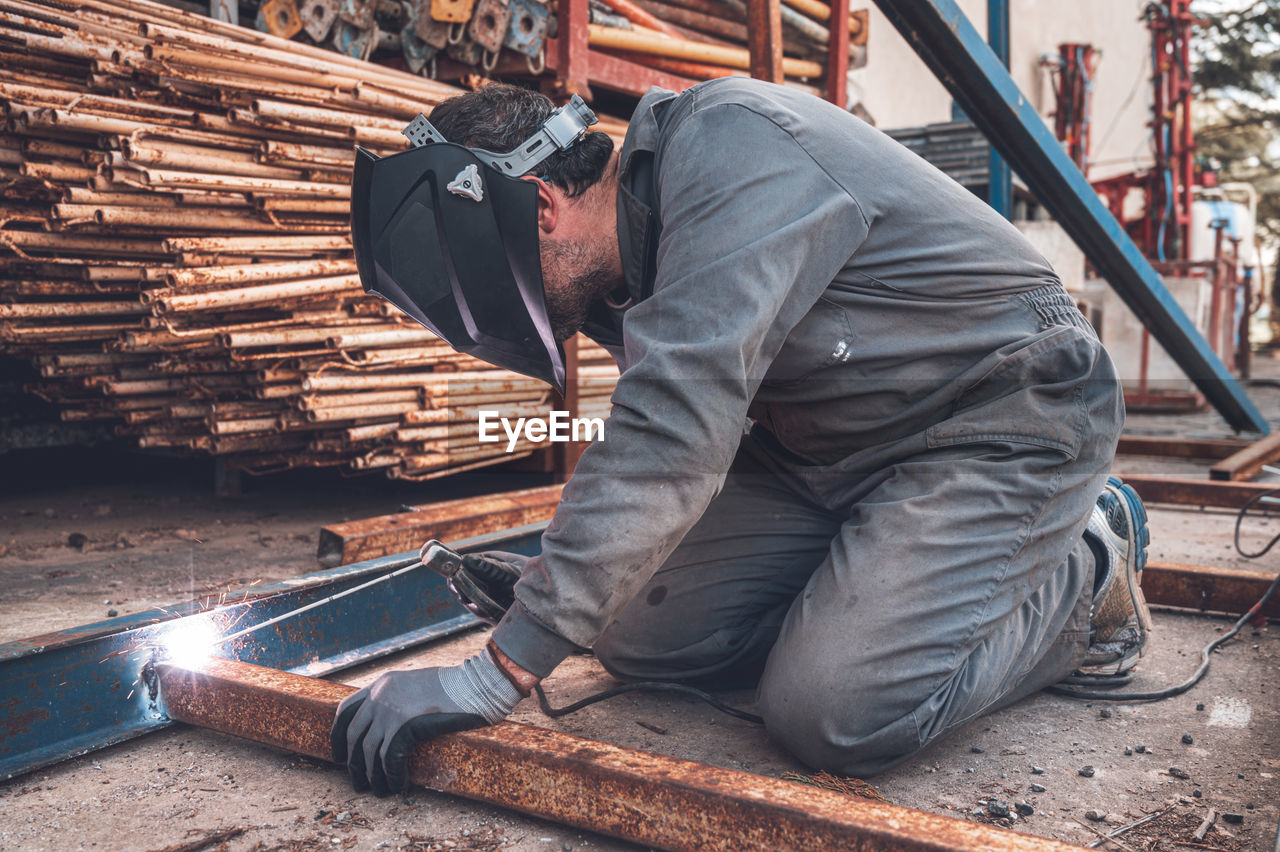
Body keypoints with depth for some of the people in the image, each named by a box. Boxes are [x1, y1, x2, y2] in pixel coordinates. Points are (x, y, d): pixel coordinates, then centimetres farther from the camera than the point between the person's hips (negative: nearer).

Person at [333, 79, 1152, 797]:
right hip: (838, 444, 8)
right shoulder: (634, 263, 3)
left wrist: (499, 672, -35)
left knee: (836, 713, -23)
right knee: (638, 631, -2)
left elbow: (677, 431, -36)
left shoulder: (729, 143, -26)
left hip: (1010, 417, -8)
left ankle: (1087, 571, 4)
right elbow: (667, 442, 18)